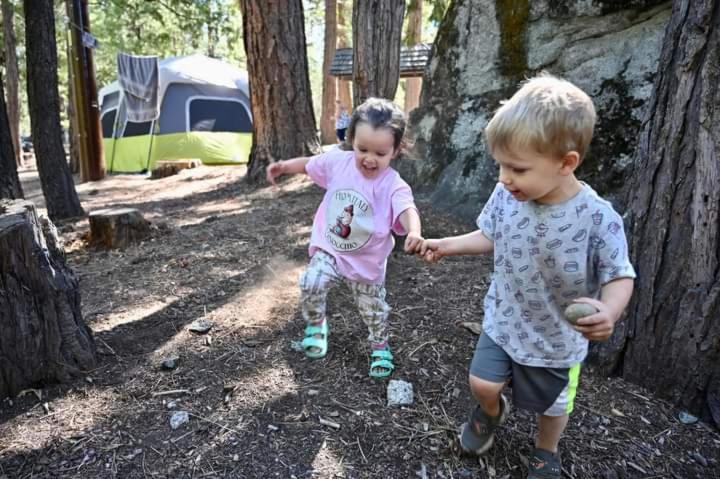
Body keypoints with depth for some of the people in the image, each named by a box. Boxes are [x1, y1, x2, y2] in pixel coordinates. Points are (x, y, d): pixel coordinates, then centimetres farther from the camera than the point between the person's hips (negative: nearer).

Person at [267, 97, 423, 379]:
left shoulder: (394, 185, -26)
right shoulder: (338, 161, -13)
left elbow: (407, 209, -46)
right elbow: (309, 164, 8)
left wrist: (414, 232, -66)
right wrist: (284, 167, 5)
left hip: (367, 263, -2)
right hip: (329, 250, 2)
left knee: (373, 309, 14)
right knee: (310, 286, -20)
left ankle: (380, 346, 46)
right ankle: (316, 325, 14)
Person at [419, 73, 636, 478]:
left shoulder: (598, 218, -30)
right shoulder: (506, 196, -16)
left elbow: (620, 276, -19)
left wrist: (609, 311, -39)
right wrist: (447, 245, -5)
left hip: (558, 340, -2)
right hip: (503, 321, 3)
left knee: (552, 407, 20)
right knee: (483, 383, 11)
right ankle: (491, 412, 49)